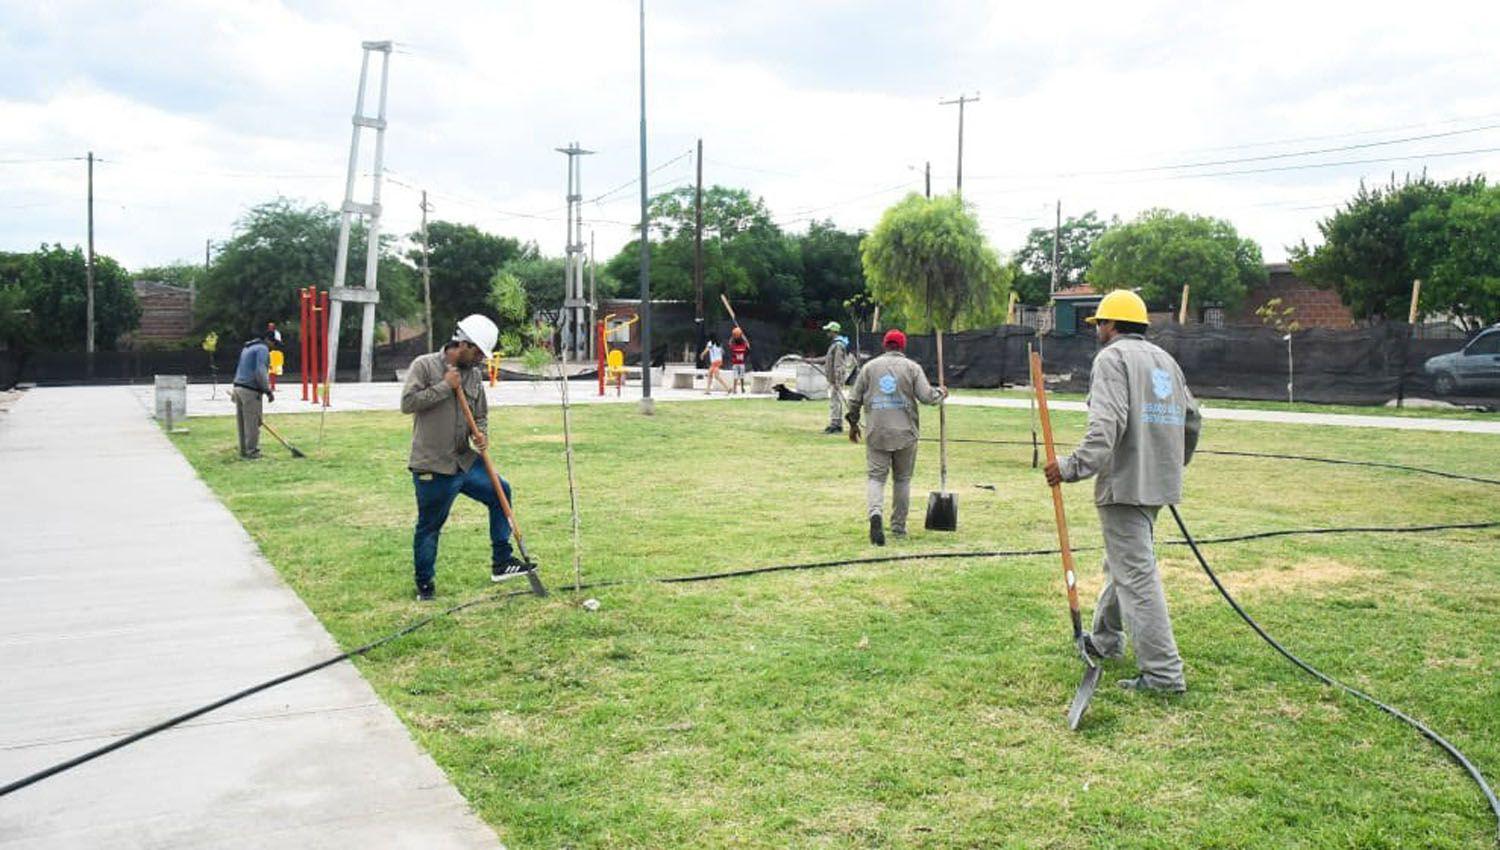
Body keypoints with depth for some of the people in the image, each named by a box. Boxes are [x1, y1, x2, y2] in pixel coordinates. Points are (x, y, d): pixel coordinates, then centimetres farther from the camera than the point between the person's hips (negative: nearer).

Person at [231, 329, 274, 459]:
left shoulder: (247, 347, 22)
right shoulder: (263, 349, -8)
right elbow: (260, 372, -17)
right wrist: (268, 391, -12)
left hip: (238, 387, 9)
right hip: (250, 390, -9)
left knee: (242, 422, 12)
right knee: (252, 423, -4)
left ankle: (244, 451, 17)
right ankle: (252, 452, -2)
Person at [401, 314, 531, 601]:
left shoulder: (474, 374, 9)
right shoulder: (424, 365, -8)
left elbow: (481, 414, 17)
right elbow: (408, 402, -18)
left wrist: (481, 435, -4)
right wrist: (445, 386, -17)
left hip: (464, 461, 6)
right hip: (432, 467, -6)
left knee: (500, 491, 7)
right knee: (429, 526, 2)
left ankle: (501, 561, 17)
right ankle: (425, 585, 18)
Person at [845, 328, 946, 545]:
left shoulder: (870, 367, 6)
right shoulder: (912, 367, 1)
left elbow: (854, 399, 6)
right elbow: (926, 396, -7)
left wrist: (853, 423, 19)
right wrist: (941, 394, 14)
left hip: (876, 433, 0)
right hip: (905, 433, 0)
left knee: (875, 476, 0)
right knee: (902, 479, 12)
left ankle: (875, 513, -28)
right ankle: (899, 526, 17)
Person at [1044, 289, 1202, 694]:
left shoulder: (1112, 359, -10)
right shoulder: (1166, 360, 17)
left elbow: (1106, 425, -23)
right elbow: (1191, 420, 21)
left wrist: (1072, 467, -26)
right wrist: (1174, 465, 34)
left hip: (1124, 482, -9)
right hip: (1157, 483, 9)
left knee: (1136, 575, -7)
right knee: (1122, 562, 24)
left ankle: (1163, 672, -7)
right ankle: (1105, 639, 39)